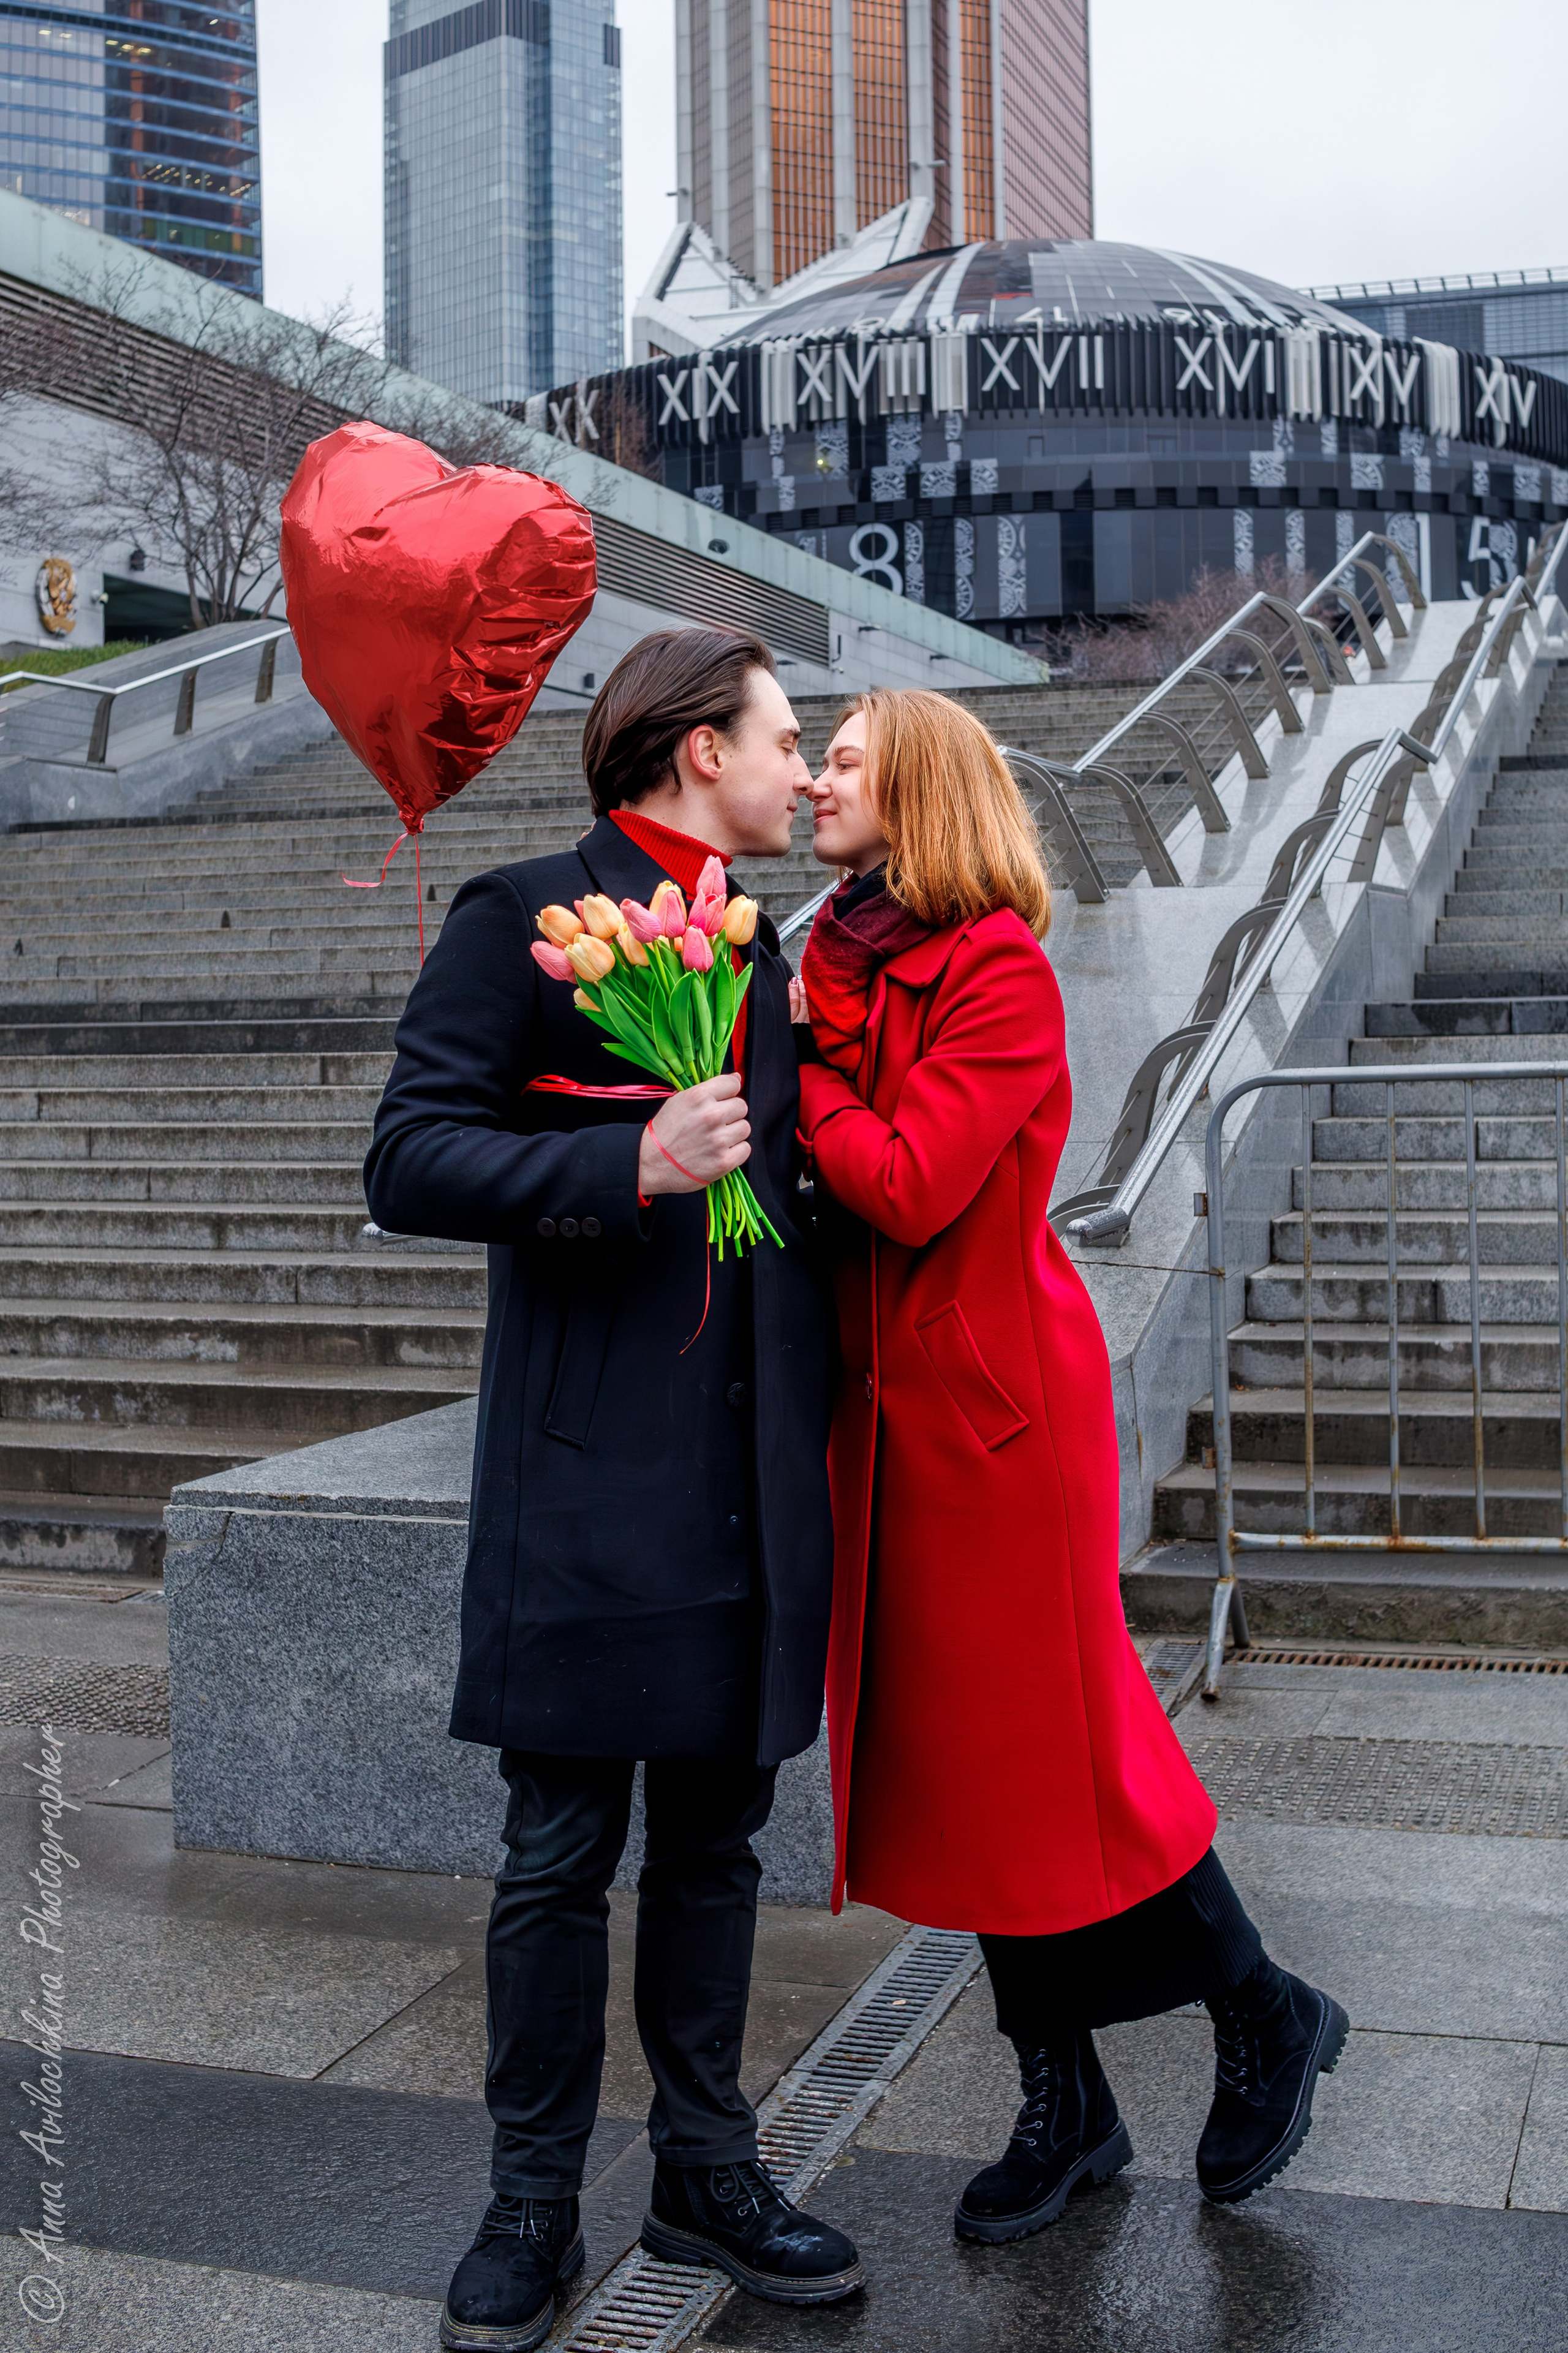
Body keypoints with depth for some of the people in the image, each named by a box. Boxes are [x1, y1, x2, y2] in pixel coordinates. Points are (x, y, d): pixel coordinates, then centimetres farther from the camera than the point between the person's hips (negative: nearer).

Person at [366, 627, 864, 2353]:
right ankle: (534, 2209, 18)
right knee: (560, 1855, 3)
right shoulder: (524, 919, -3)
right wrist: (630, 1165, -22)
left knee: (715, 1836, 14)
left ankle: (705, 2175, 27)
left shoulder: (760, 948, 18)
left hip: (748, 1481, 6)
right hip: (588, 1476, -6)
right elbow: (409, 1164, -11)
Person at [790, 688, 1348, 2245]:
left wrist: (792, 1063, -12)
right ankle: (1064, 2107, 26)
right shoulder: (849, 963, 12)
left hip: (993, 1402, -8)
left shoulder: (999, 969, -13)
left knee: (1049, 1740, 1)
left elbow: (910, 1186, -21)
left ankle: (1264, 2017, 26)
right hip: (894, 1402, 8)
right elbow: (834, 1177, 8)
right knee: (951, 1750, 12)